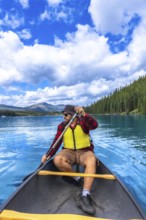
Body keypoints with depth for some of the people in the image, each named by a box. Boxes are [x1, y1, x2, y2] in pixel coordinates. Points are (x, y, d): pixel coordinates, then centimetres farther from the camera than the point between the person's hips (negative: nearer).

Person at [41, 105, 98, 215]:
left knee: (92, 160, -36)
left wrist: (84, 115, -41)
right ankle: (76, 178, -7)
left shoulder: (83, 122, -5)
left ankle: (84, 197, -39)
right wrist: (48, 155, -13)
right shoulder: (62, 126, 2)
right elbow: (57, 142, -1)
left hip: (84, 152, -2)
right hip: (68, 152, 2)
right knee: (57, 160, -31)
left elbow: (95, 125, -26)